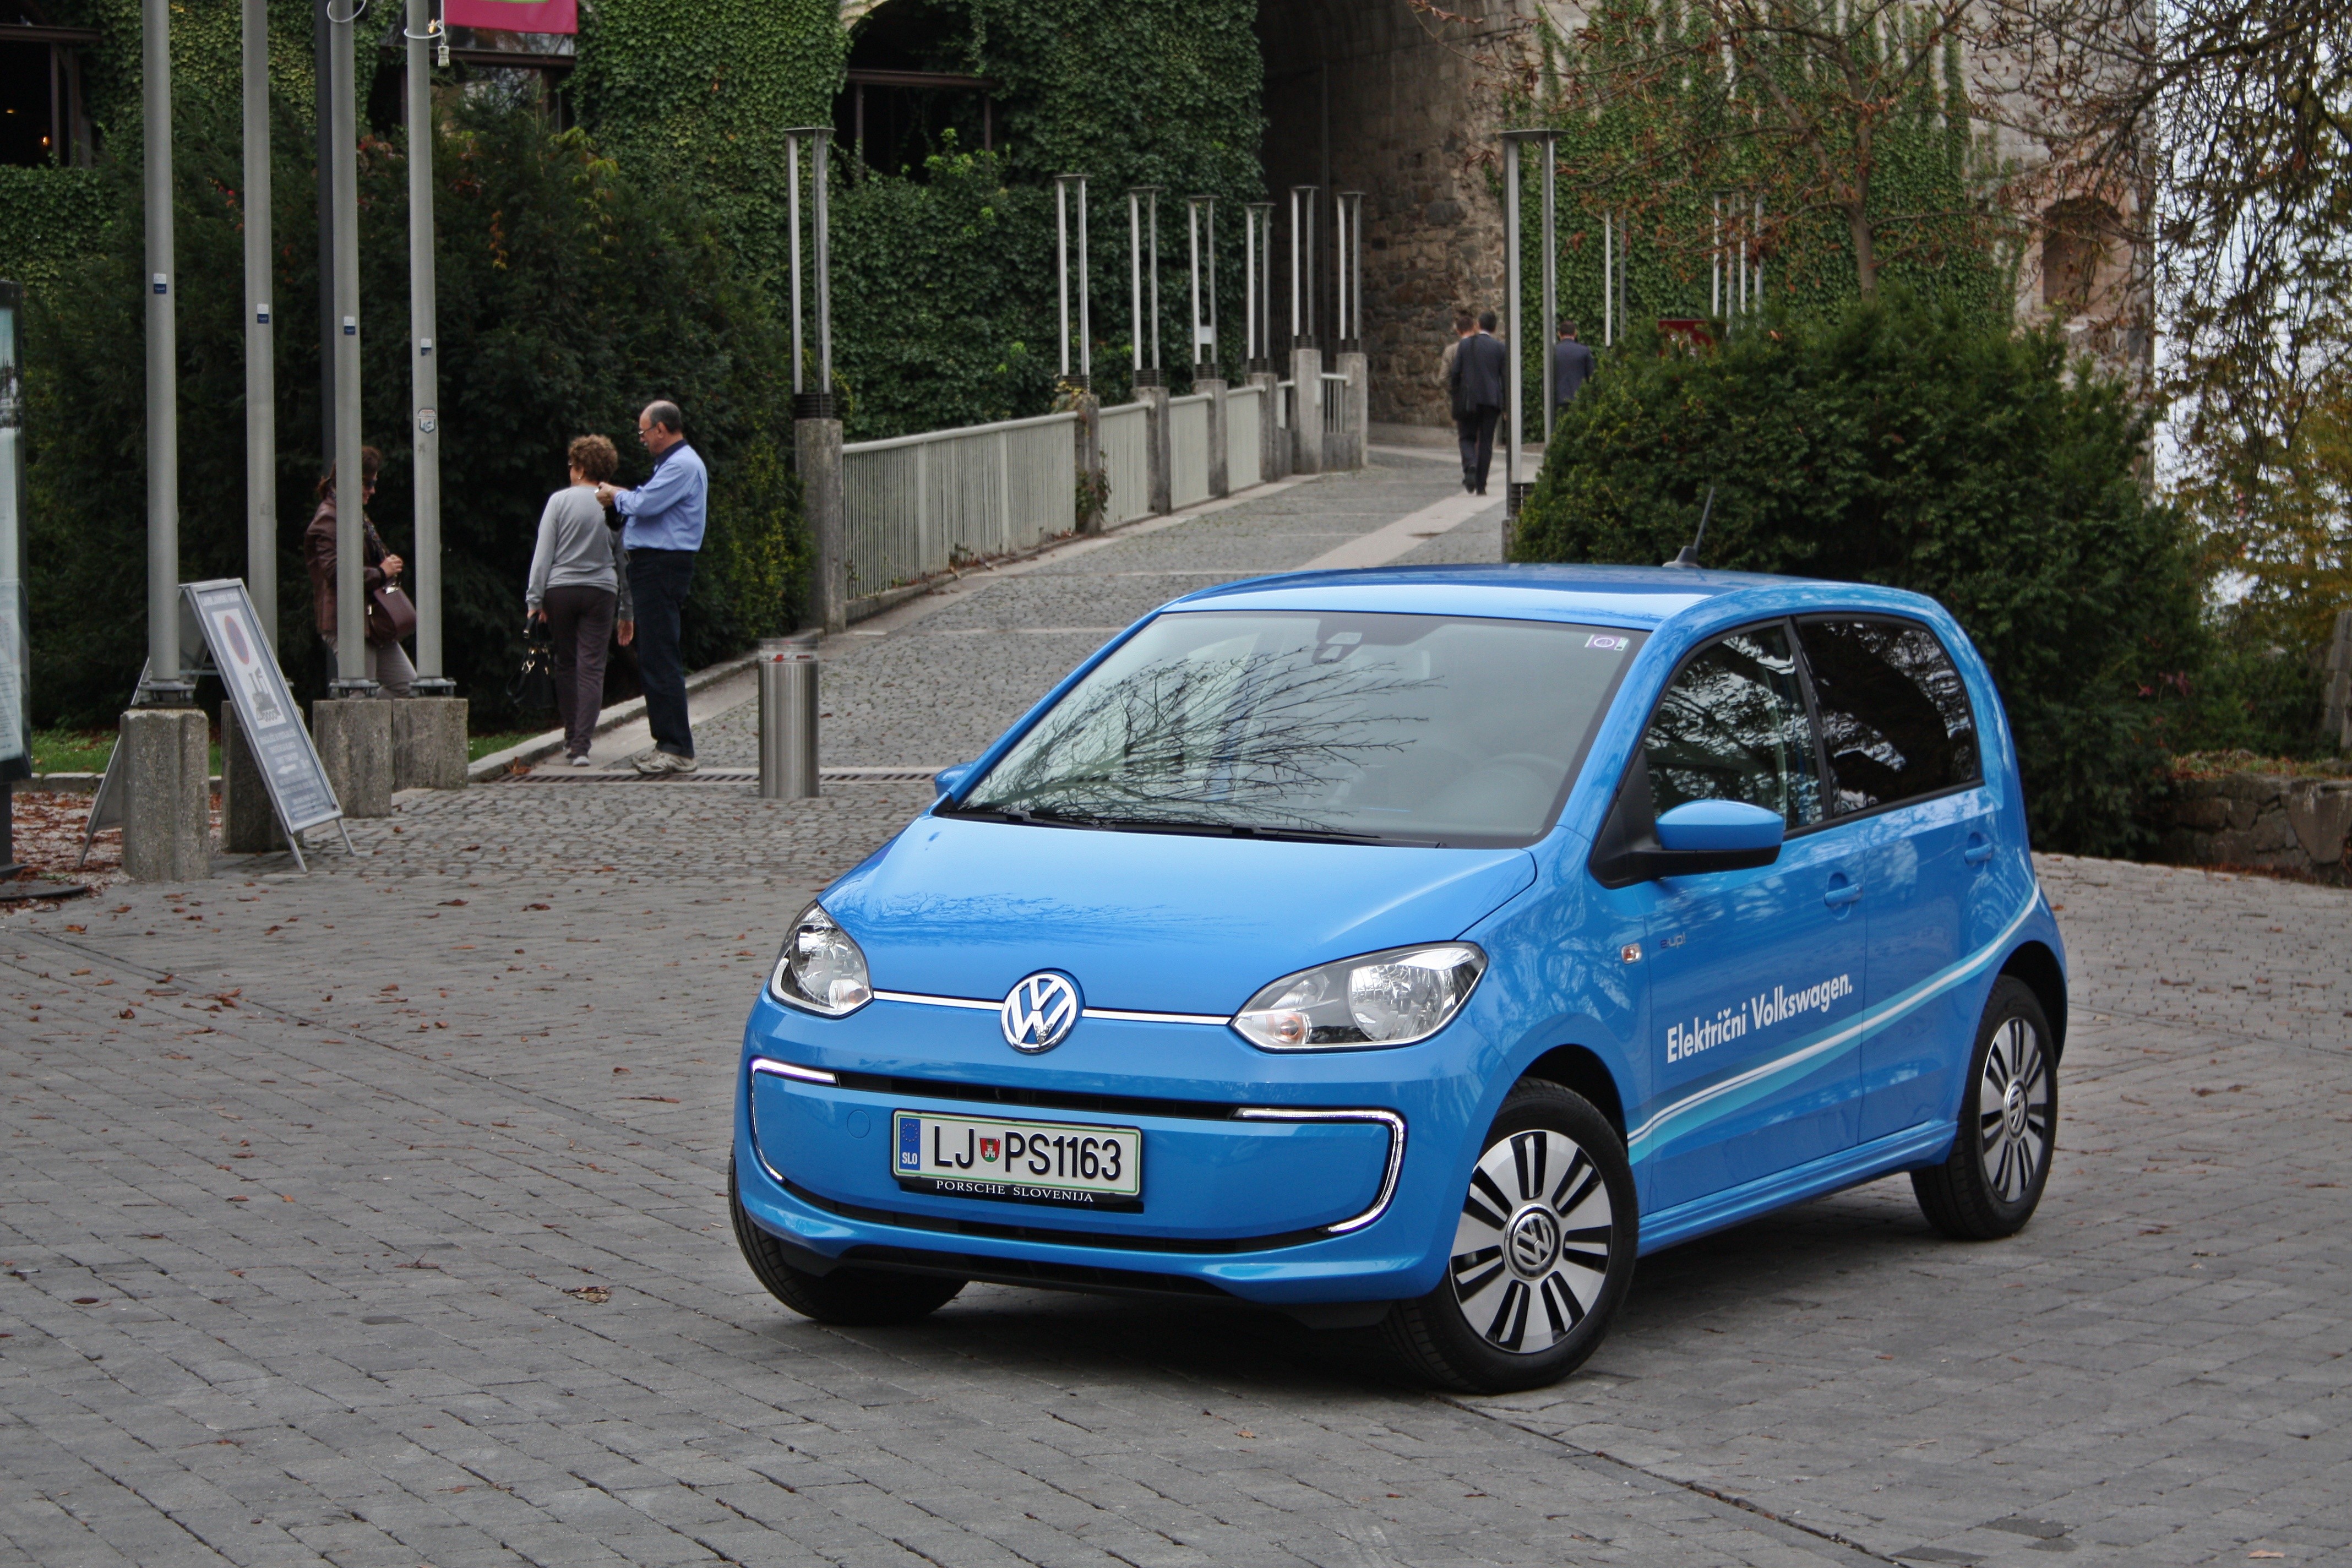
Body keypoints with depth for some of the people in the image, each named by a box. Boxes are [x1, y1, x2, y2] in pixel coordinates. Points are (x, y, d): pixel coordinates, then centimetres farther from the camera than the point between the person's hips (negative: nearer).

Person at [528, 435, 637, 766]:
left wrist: (535, 599, -3)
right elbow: (625, 561, 10)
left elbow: (544, 552, -4)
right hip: (601, 592, 1)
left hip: (560, 590, -1)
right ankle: (581, 746, -10)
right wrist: (627, 612, 15)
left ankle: (571, 738, 17)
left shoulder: (560, 500, -1)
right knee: (591, 668, -1)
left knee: (566, 665, 13)